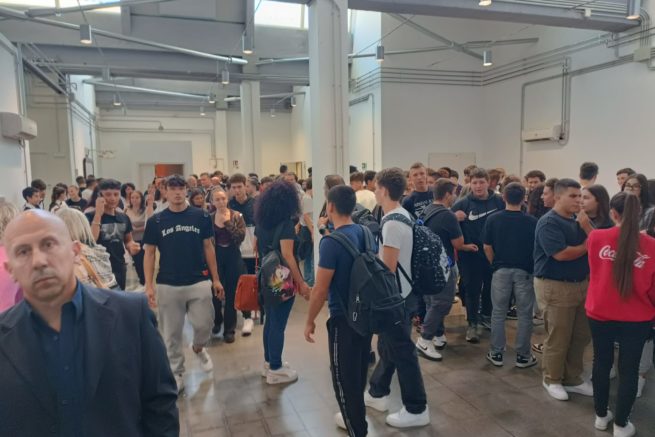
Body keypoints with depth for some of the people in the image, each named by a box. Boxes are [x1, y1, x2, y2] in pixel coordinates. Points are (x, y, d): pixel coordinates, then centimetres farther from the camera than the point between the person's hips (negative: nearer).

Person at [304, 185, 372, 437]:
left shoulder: (331, 242, -21)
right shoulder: (365, 233, 1)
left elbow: (320, 289, -19)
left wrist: (310, 321, -6)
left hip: (343, 318, -8)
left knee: (343, 376, 7)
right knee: (359, 371, 23)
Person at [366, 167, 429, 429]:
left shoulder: (392, 223, -23)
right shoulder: (402, 215, 8)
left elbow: (388, 268, -23)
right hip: (399, 293, 10)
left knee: (402, 352, 2)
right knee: (387, 346, 21)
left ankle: (416, 410, 16)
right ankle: (377, 393, 37)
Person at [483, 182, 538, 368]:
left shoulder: (493, 219, -7)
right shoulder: (532, 221, -10)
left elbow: (487, 248, -3)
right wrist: (533, 267, 13)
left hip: (501, 271, 1)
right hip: (524, 271, -1)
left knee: (498, 313, 10)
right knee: (524, 314, 9)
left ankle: (496, 353, 17)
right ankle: (523, 356, 16)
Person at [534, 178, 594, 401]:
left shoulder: (578, 220, 8)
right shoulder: (549, 222, -15)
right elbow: (561, 254, -24)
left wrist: (587, 227, -15)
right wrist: (587, 246, -7)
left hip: (581, 284, 8)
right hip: (555, 286, -8)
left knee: (581, 336, 15)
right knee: (558, 338, 4)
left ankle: (573, 379, 31)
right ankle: (552, 380, 22)